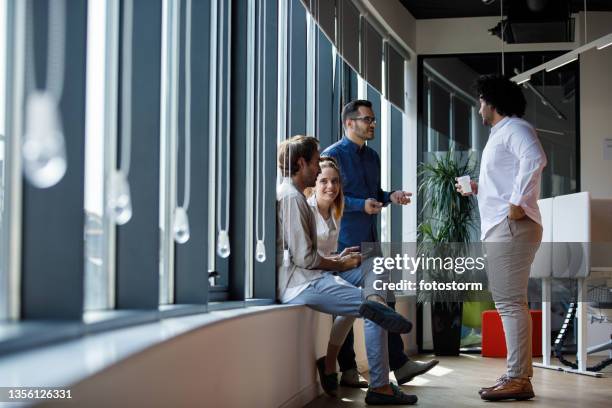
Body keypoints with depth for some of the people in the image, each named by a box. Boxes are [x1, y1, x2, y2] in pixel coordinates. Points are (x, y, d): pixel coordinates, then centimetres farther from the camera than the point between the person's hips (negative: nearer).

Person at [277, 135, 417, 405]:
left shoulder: (292, 196, 21)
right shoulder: (291, 197, -11)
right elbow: (304, 258, -18)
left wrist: (336, 260, 10)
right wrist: (340, 265, -3)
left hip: (304, 279, 10)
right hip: (300, 283, -10)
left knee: (374, 266, 11)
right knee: (375, 315, -14)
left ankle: (374, 303, -19)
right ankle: (379, 387, -12)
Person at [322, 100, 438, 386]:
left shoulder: (372, 156, 17)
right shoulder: (333, 155, -8)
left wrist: (390, 197, 3)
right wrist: (361, 204, -26)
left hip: (370, 241, 8)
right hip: (345, 242, -8)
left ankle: (400, 365, 12)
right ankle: (348, 371, 8)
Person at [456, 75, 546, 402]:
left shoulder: (514, 128, -6)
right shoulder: (500, 135, 25)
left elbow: (535, 159, -27)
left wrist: (517, 204, -26)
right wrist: (477, 189, 20)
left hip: (511, 227, -11)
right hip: (499, 228, 11)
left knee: (510, 303, -12)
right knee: (508, 303, 11)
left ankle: (518, 379, -11)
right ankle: (517, 375, 14)